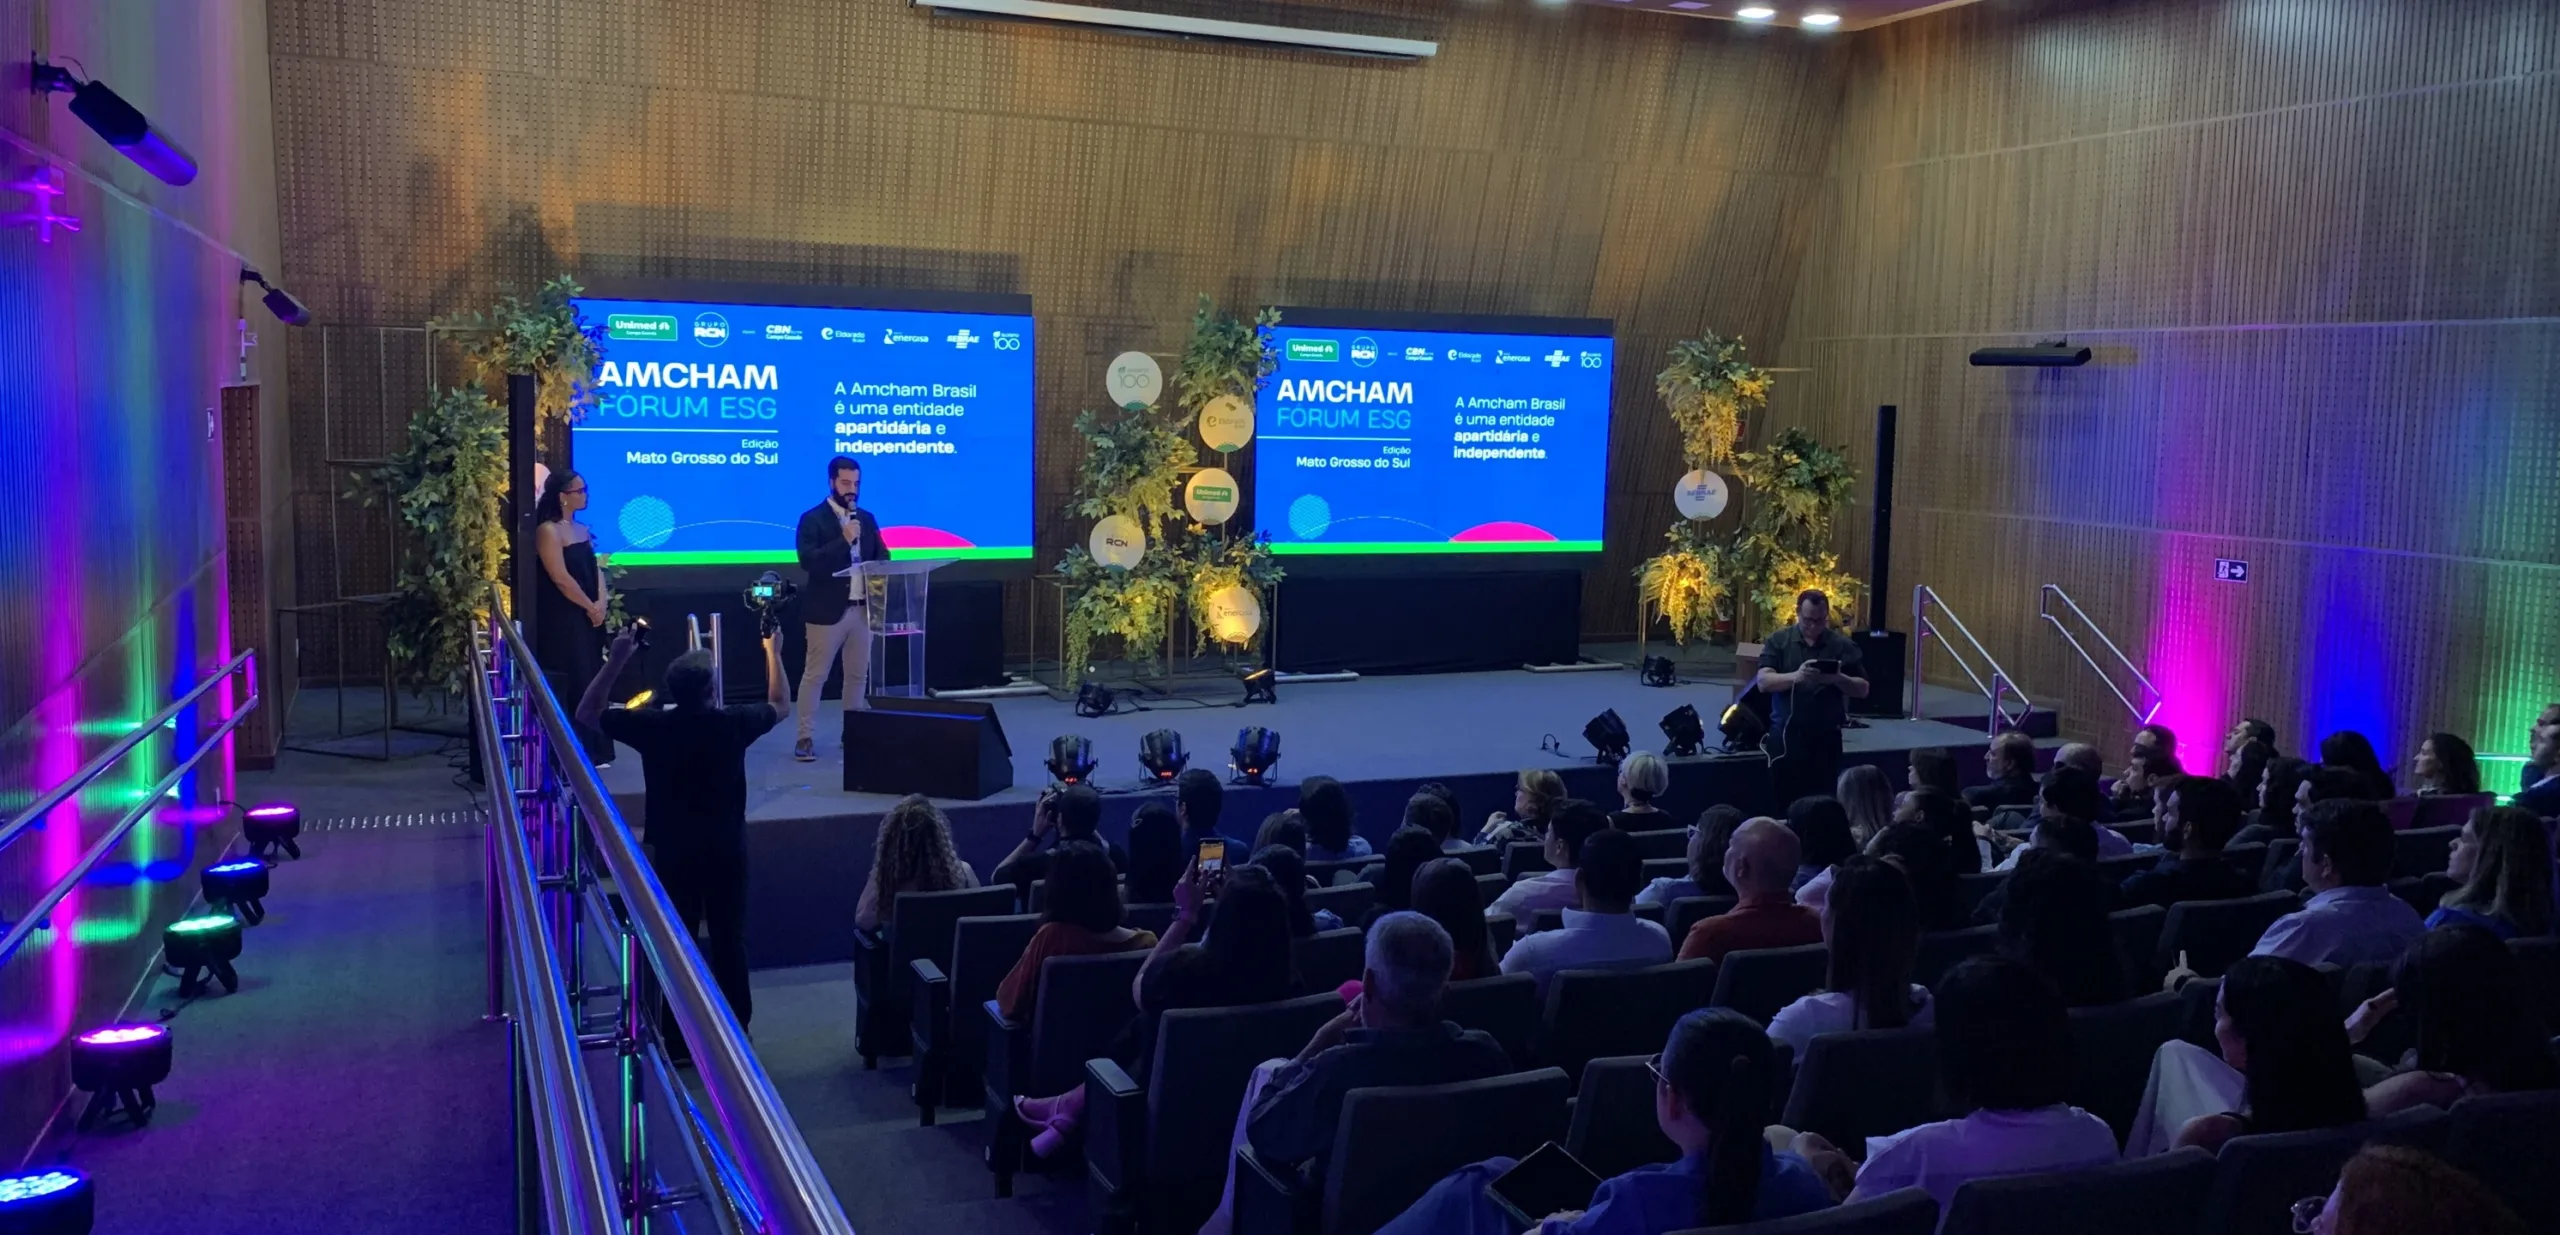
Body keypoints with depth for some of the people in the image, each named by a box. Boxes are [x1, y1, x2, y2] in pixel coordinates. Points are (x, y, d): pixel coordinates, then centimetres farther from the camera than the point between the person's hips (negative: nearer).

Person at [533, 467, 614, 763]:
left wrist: (602, 603, -5)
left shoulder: (582, 530, 15)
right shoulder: (548, 531, -11)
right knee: (569, 686, -6)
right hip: (562, 621, -8)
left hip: (588, 619, 8)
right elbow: (561, 578, -16)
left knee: (591, 683, 10)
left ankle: (592, 751, 15)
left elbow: (596, 570, 12)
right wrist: (590, 607, -10)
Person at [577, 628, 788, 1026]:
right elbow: (781, 705, 9)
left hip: (673, 851, 0)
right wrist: (773, 652, 18)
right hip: (727, 849, 0)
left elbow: (586, 713, 0)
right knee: (729, 938, 10)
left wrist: (616, 661, -2)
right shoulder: (732, 723, -12)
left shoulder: (651, 725, -14)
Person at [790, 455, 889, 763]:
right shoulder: (812, 519, -6)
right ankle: (806, 737, 2)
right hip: (827, 610, -6)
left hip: (862, 608, 6)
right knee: (814, 675, -1)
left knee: (858, 674, 11)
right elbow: (808, 561, -17)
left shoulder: (867, 519, 12)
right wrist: (844, 540, -23)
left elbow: (882, 556, 13)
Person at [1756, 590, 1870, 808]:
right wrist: (1796, 676, -26)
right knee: (1783, 801, 4)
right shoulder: (1778, 641, 1)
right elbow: (1763, 682, -8)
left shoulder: (1842, 644, 2)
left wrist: (1837, 678, -18)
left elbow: (1862, 689, 3)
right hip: (1785, 736, 0)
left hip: (1826, 738, 0)